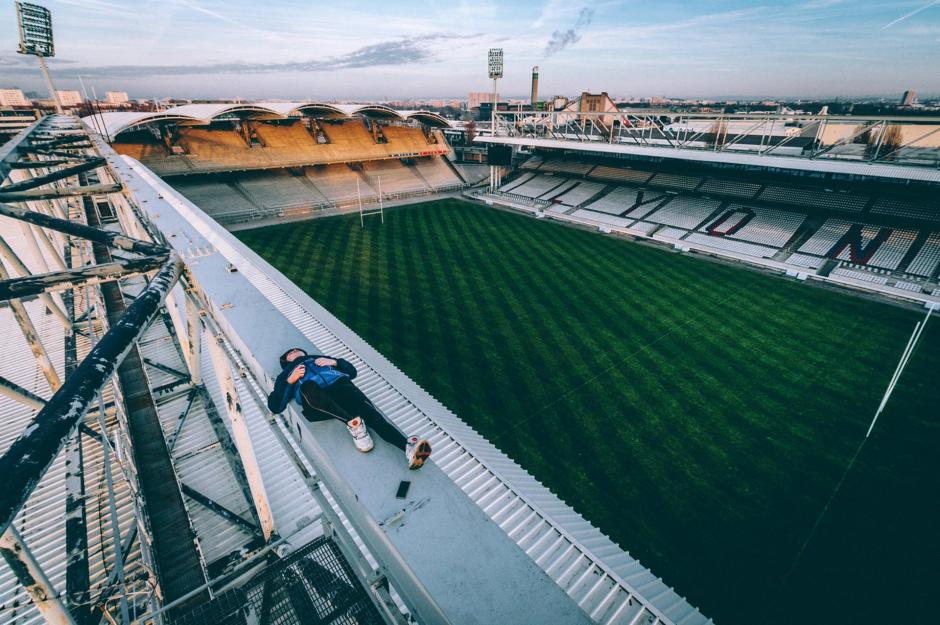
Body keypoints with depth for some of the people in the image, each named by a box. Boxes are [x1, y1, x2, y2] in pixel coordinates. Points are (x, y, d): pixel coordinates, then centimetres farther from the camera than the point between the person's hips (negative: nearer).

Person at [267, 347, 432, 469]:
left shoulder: (320, 358, 40)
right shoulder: (285, 374, 36)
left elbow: (351, 371, 31)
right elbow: (275, 406, 20)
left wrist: (334, 362, 13)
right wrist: (290, 381, 9)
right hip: (316, 403, -1)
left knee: (369, 411, -29)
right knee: (308, 387, -38)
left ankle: (409, 446, -50)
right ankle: (353, 423, -44)